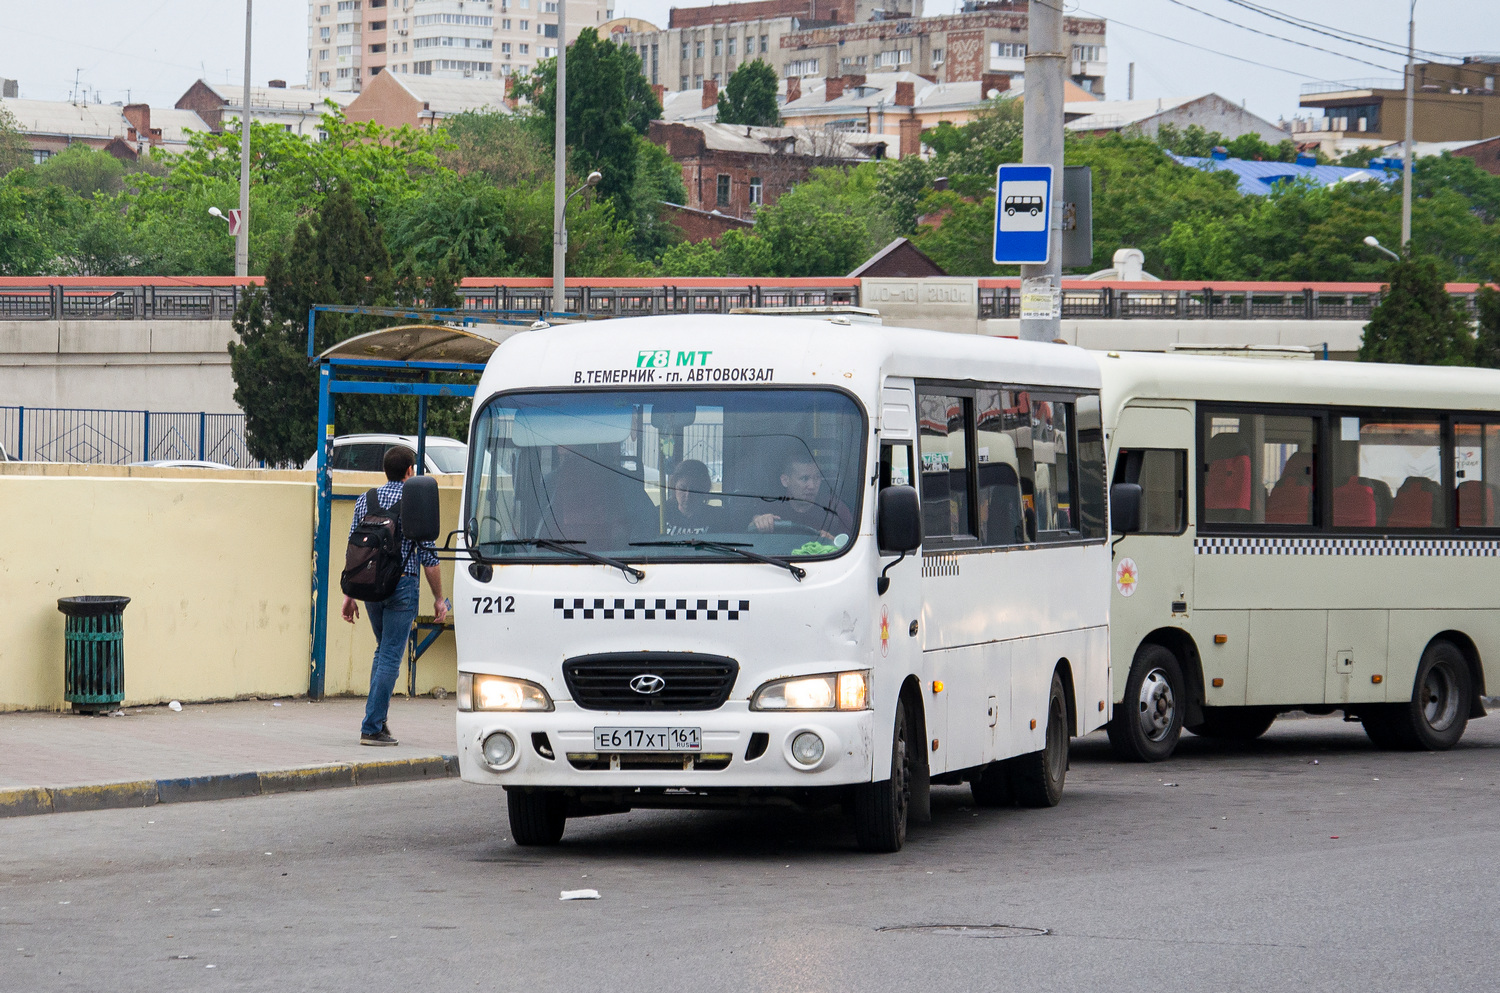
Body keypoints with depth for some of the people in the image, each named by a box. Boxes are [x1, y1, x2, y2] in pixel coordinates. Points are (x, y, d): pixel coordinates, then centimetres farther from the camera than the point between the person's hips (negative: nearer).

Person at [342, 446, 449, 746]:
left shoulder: (366, 500, 7)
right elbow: (428, 555, -7)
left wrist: (349, 594, 14)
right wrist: (438, 598, 1)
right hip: (402, 586, -5)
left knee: (383, 650, 21)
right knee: (391, 656, -2)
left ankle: (378, 719, 16)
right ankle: (373, 727, -6)